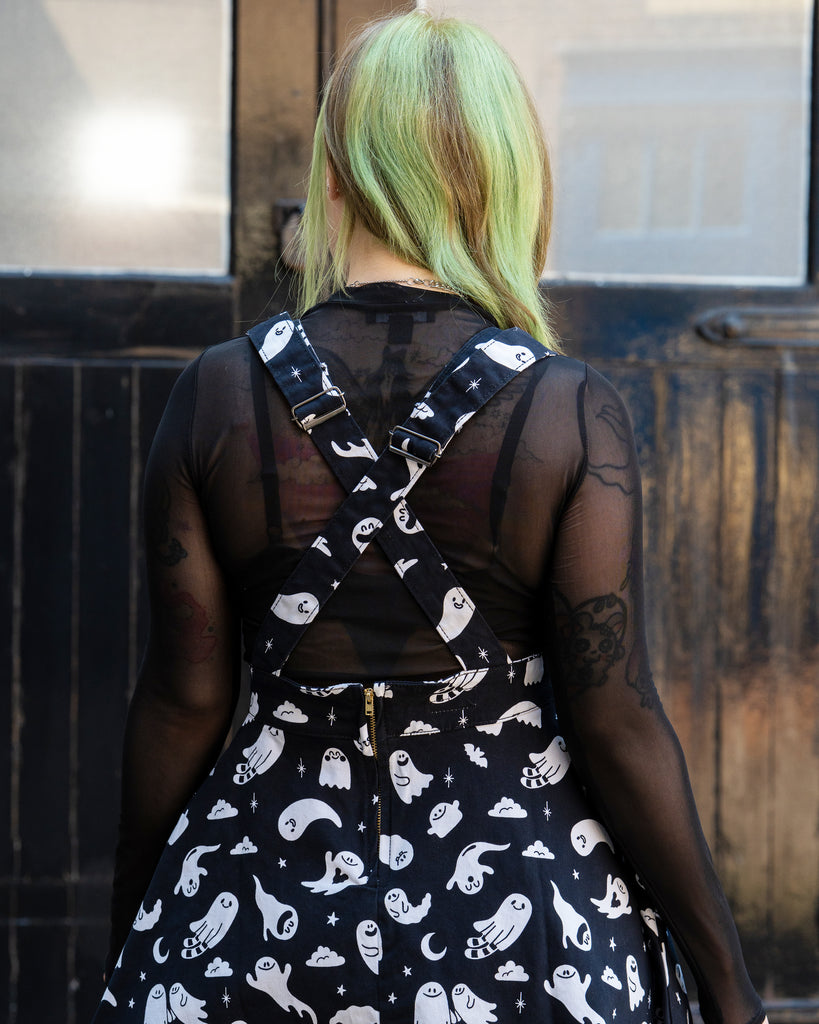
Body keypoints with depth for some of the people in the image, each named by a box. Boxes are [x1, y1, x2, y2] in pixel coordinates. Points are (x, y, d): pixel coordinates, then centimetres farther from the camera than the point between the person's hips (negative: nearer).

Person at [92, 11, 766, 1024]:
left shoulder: (215, 396, -7)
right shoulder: (574, 415, -12)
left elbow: (182, 700, -3)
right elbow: (617, 723, -11)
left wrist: (131, 940, 10)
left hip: (264, 906, 2)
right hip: (520, 937, -1)